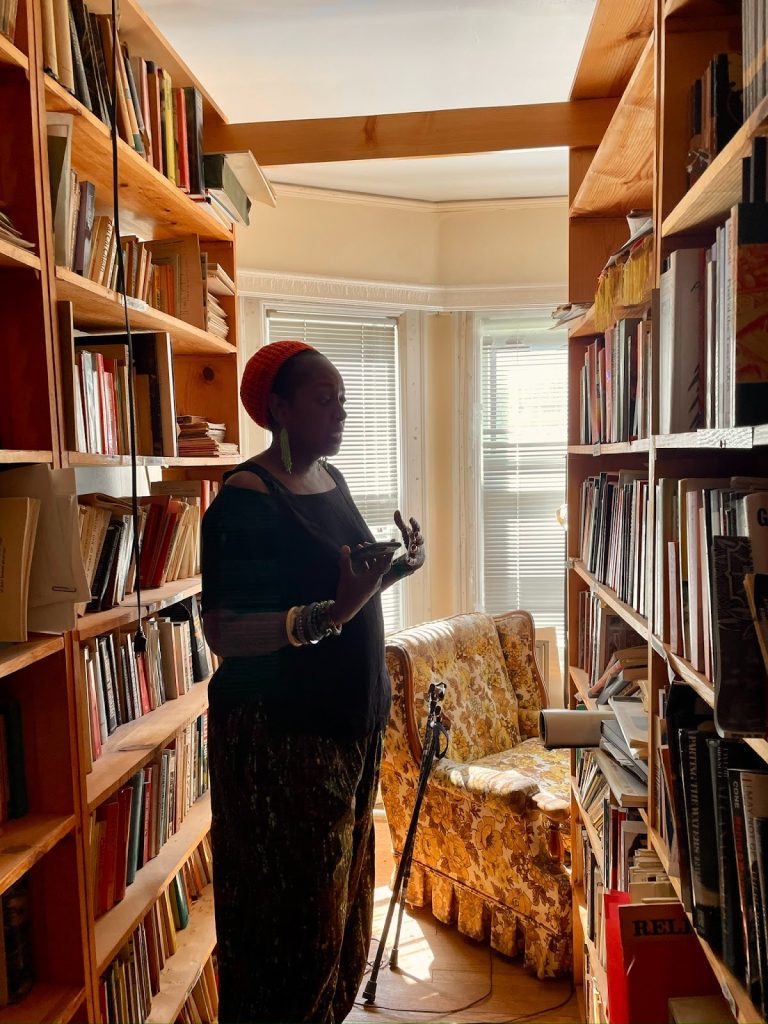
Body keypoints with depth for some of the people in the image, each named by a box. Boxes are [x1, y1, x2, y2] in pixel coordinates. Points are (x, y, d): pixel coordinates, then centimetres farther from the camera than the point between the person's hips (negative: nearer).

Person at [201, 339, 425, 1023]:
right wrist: (333, 613, -33)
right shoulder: (246, 498, -18)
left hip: (351, 720, 9)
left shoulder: (331, 479, 8)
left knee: (341, 904, 22)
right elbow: (223, 633, -23)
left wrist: (398, 568, 3)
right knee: (293, 919, 5)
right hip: (279, 734, -8)